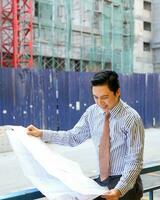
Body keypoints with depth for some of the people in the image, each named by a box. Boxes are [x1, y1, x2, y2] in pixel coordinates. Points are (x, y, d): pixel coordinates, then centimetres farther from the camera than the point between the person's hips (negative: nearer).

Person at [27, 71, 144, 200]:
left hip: (125, 183, -4)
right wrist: (42, 134, -1)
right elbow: (74, 137, 6)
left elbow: (134, 161, -17)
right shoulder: (92, 112, -2)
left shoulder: (131, 118, -17)